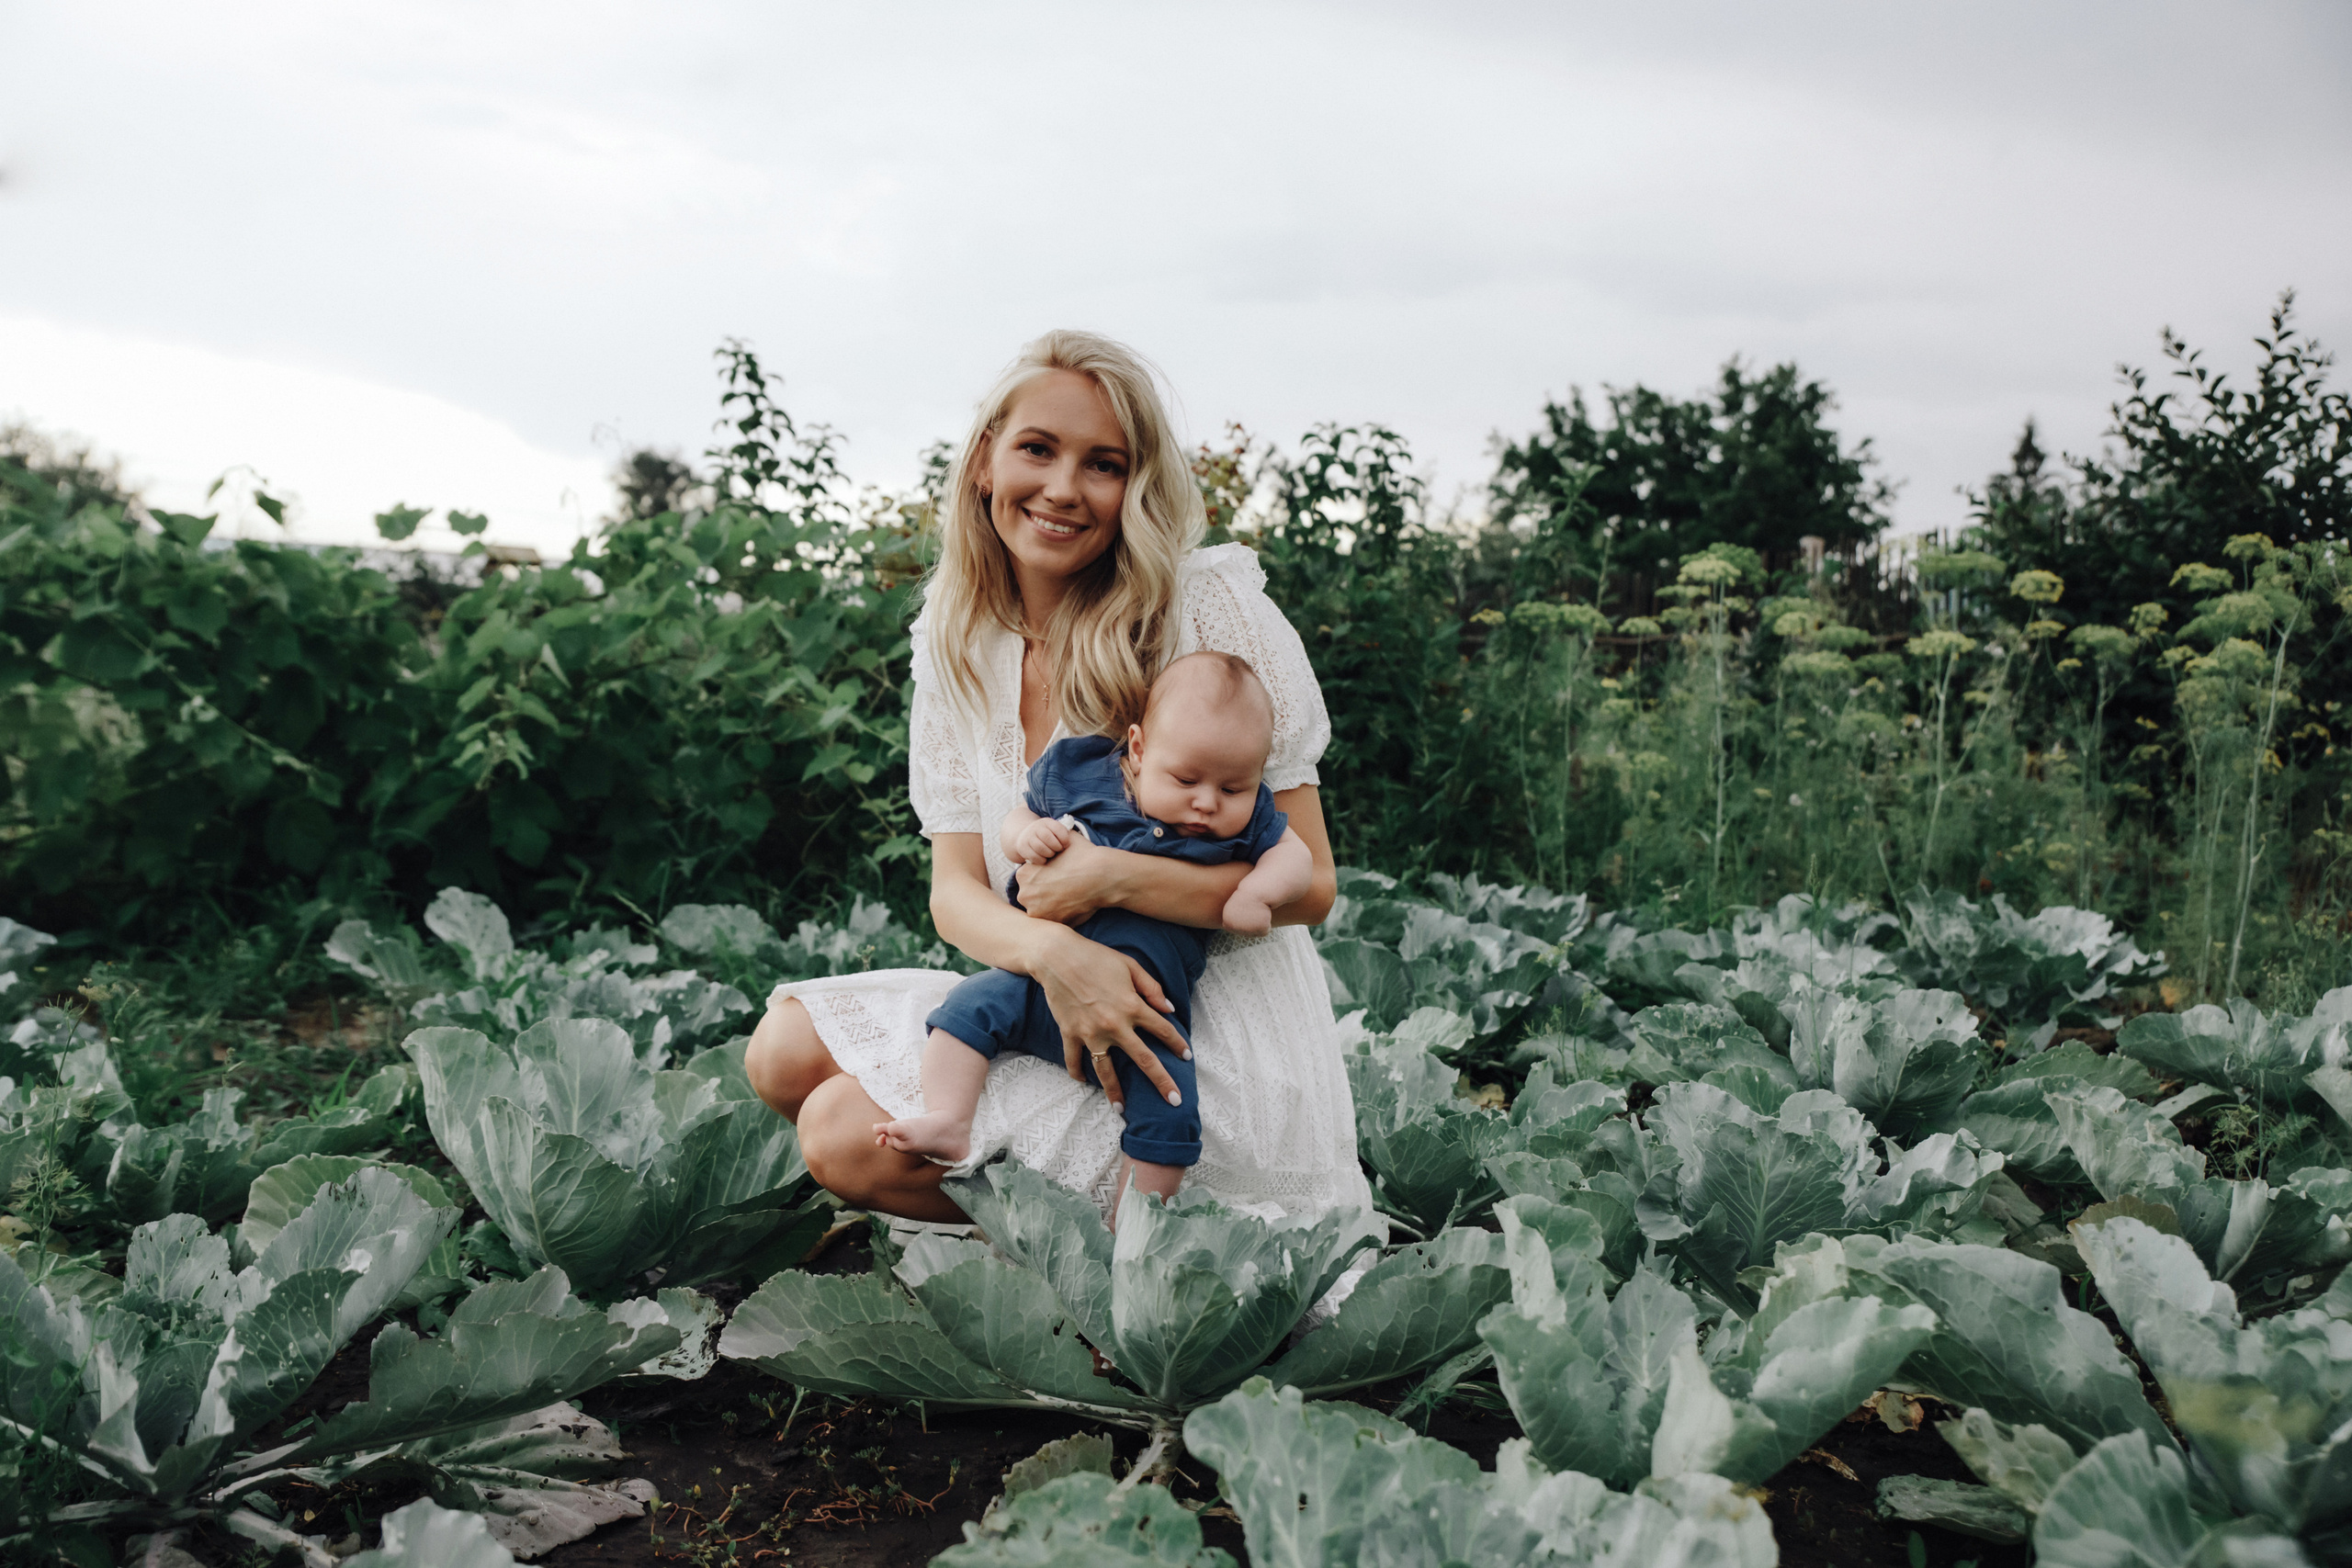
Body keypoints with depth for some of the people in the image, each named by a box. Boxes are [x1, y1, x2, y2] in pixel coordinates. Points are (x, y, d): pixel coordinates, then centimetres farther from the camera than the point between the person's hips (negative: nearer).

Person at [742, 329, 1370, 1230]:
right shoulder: (955, 638, 4)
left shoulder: (1213, 605, -12)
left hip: (1217, 1043, -6)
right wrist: (1053, 952, -25)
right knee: (785, 1050, -3)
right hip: (1056, 1008, 6)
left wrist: (1114, 877, -26)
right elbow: (956, 890, -2)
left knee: (849, 1137, -17)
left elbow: (1307, 884, -11)